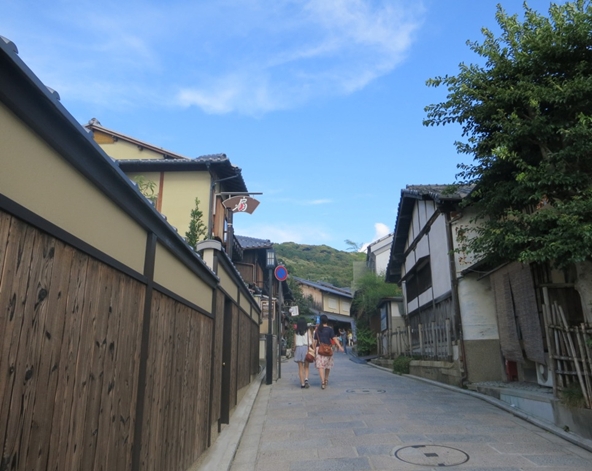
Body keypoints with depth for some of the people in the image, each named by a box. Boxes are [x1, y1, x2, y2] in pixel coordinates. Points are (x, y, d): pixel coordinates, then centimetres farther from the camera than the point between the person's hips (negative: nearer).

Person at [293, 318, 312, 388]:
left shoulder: (296, 332, 3)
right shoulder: (308, 330, 1)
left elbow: (295, 343, 4)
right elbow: (310, 341, -5)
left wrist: (294, 350, 15)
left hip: (298, 348, 1)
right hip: (306, 348, -1)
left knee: (300, 368, 7)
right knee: (306, 367, 11)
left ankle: (302, 383, 6)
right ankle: (306, 379, -12)